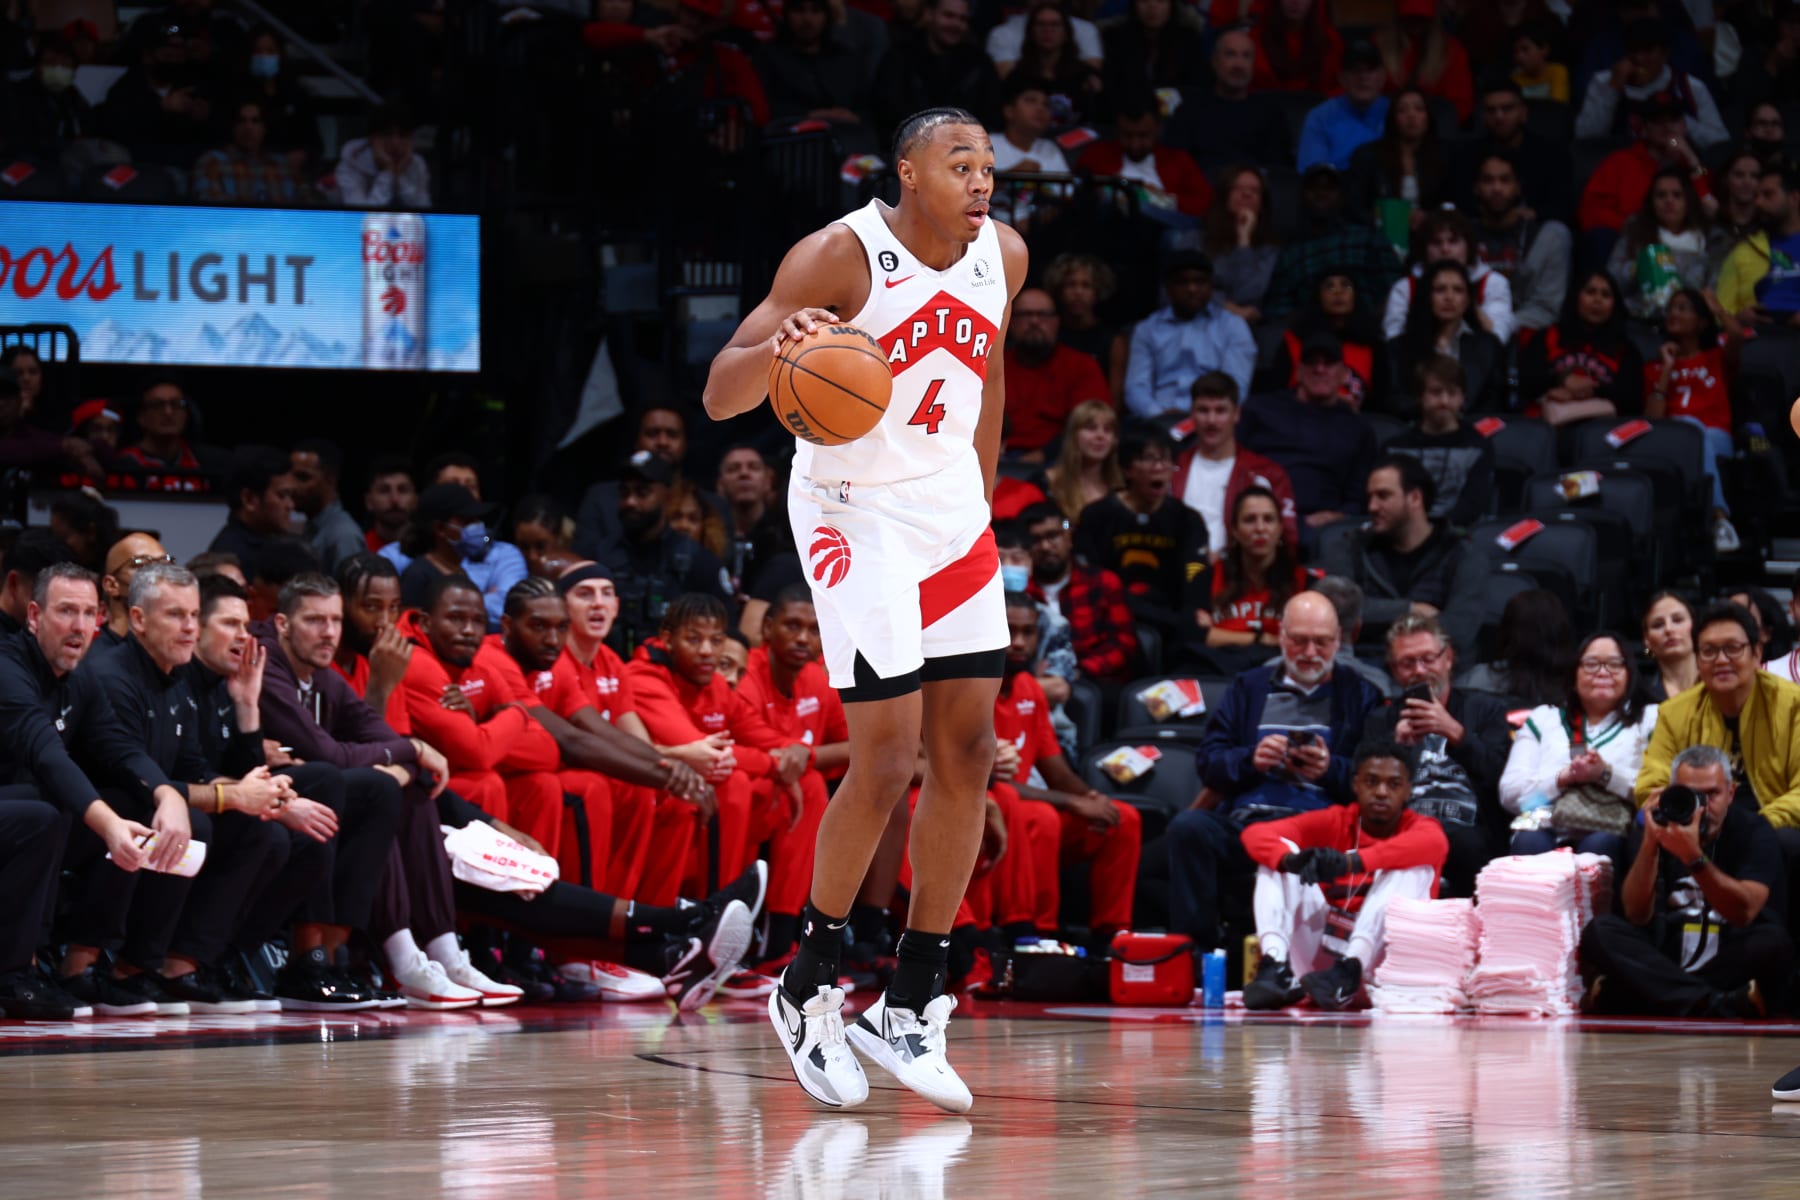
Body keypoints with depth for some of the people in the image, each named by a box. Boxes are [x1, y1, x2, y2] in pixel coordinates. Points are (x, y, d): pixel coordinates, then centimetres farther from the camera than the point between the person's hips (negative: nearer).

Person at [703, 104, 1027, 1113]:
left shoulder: (1003, 257, 0)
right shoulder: (841, 256, -18)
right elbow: (719, 396, -21)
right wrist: (777, 347, -42)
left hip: (952, 509, 7)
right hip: (855, 508, -7)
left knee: (967, 753, 2)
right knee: (888, 758, -12)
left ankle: (911, 1008, 10)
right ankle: (809, 988, 8)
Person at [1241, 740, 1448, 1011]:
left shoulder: (1419, 827, 0)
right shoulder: (1333, 821, 7)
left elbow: (1435, 844, -28)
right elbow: (1255, 834, -7)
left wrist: (1351, 862, -43)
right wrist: (1290, 860, -32)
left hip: (1378, 956, -2)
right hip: (1318, 952, 2)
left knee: (1414, 866, -21)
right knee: (1279, 854, -9)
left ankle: (1349, 969, -39)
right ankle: (1274, 966, -32)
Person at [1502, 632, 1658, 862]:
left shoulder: (1649, 720, 20)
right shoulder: (1542, 719, 26)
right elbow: (1509, 792, 11)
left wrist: (1606, 774, -10)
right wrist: (1564, 777, -4)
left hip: (1610, 834, -1)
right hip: (1546, 829, 1)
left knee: (1600, 845, -38)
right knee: (1529, 842, -35)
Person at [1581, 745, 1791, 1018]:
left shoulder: (1752, 830, 1)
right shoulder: (1657, 827, 5)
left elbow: (1745, 912, -16)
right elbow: (1636, 916, -7)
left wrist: (1693, 857, -27)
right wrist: (1650, 843, -19)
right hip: (1663, 963, 1)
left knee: (1773, 941, -31)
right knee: (1600, 931, -22)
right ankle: (1716, 1006, -38)